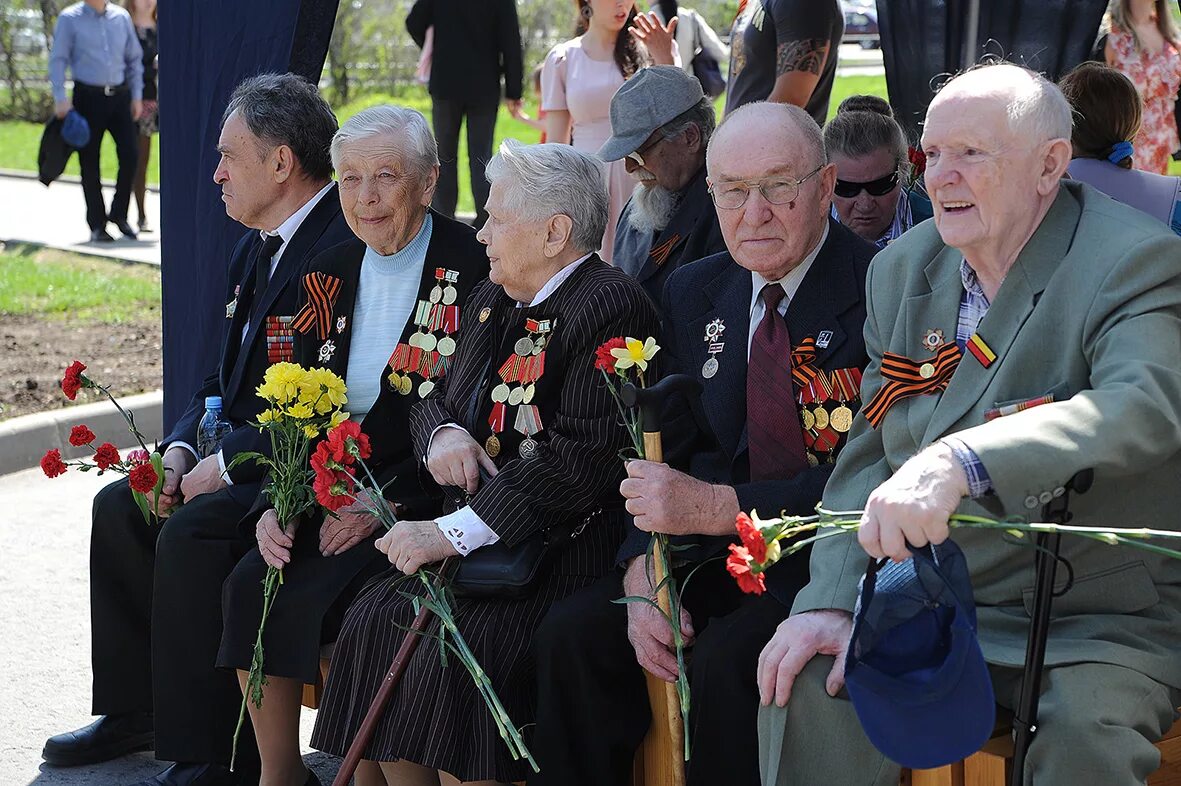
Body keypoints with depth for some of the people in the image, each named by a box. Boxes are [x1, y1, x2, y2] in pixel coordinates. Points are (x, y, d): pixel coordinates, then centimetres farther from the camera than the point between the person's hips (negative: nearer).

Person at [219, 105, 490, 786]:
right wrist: (277, 503, -5)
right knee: (249, 583, -14)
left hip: (420, 495, -6)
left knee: (318, 596, -25)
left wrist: (384, 505, -18)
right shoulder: (331, 273, 12)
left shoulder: (472, 268, -9)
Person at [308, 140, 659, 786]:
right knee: (372, 621, -12)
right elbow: (432, 397, 24)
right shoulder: (492, 300, 16)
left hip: (564, 540, -8)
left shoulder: (610, 309, -12)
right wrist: (441, 433, -3)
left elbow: (581, 456, -21)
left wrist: (456, 532, -22)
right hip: (476, 528, 8)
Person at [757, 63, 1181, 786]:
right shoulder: (902, 270, 10)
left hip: (1098, 621, -5)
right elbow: (869, 455, 8)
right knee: (807, 686, -20)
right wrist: (834, 601, -10)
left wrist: (959, 462, -46)